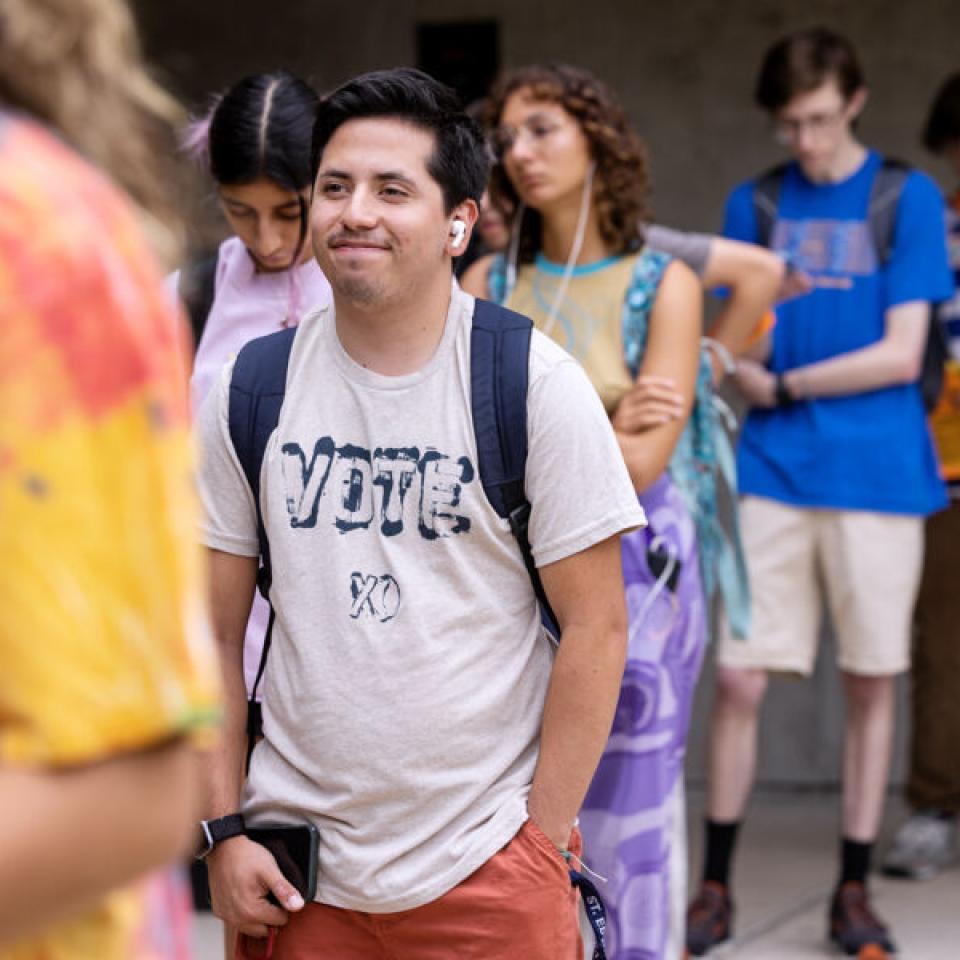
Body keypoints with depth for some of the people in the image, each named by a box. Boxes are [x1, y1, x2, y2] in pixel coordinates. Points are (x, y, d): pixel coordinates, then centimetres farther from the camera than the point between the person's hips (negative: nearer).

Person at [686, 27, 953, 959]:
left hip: (876, 478, -1)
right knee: (739, 680, -1)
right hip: (774, 475, 2)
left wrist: (784, 383, -3)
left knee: (869, 681, 5)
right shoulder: (755, 203, 8)